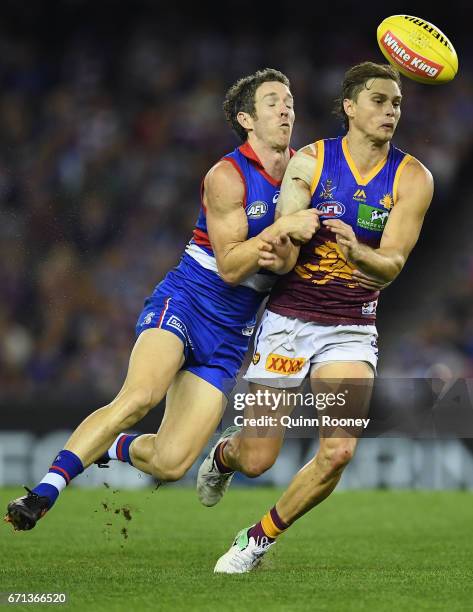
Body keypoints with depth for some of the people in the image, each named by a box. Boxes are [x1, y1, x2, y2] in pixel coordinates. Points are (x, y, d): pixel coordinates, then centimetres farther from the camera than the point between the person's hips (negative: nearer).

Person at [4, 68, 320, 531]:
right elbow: (229, 266, -12)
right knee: (139, 396, -35)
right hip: (185, 302, -5)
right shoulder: (227, 176, -10)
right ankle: (43, 493, -30)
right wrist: (279, 229, -26)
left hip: (230, 336, 5)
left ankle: (114, 448, 23)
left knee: (170, 463, -9)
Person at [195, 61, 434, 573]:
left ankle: (260, 538, 10)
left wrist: (355, 252, -35)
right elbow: (284, 259, -11)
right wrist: (275, 253, -35)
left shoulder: (412, 179, -5)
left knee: (338, 453, -15)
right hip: (288, 319, -1)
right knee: (257, 460, 0)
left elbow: (390, 267, -13)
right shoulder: (310, 162, -7)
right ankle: (223, 455, 40)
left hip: (351, 330, 1)